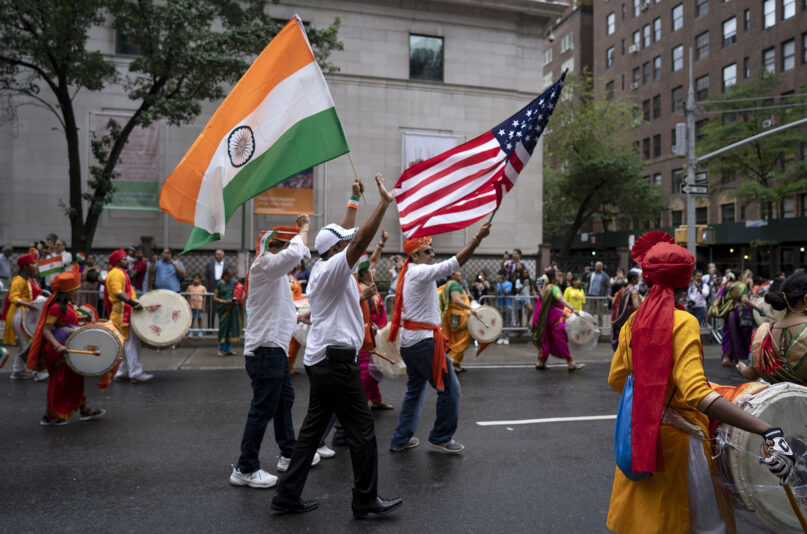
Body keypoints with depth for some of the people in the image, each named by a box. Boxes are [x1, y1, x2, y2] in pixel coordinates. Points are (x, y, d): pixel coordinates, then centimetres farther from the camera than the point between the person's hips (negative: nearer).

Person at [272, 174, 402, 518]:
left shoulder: (322, 267, 12)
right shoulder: (332, 270, -13)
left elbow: (347, 237, 24)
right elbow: (361, 241, -26)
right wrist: (384, 202, -23)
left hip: (321, 360, 10)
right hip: (336, 360, -10)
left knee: (312, 429, 14)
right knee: (362, 431, 1)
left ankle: (287, 496, 20)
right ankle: (366, 501, 12)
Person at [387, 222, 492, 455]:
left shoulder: (410, 274, 16)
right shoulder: (419, 272, -14)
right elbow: (454, 264, -25)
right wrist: (477, 238, -25)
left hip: (409, 341, 10)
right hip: (423, 341, -10)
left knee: (414, 390, 18)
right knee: (449, 389, 0)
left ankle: (400, 439, 23)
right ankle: (440, 438, 12)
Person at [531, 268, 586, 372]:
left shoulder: (545, 288, 13)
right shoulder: (554, 288, -15)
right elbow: (561, 299, -32)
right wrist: (573, 309, -43)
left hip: (546, 318, 9)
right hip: (555, 317, -9)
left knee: (546, 340, 14)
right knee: (562, 340, -3)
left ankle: (540, 363, 16)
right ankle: (571, 364, 2)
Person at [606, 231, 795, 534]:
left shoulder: (634, 321, -2)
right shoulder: (683, 322, -20)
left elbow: (616, 379, 3)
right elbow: (697, 394, -31)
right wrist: (768, 431, -37)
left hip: (640, 431, 6)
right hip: (676, 433, -6)